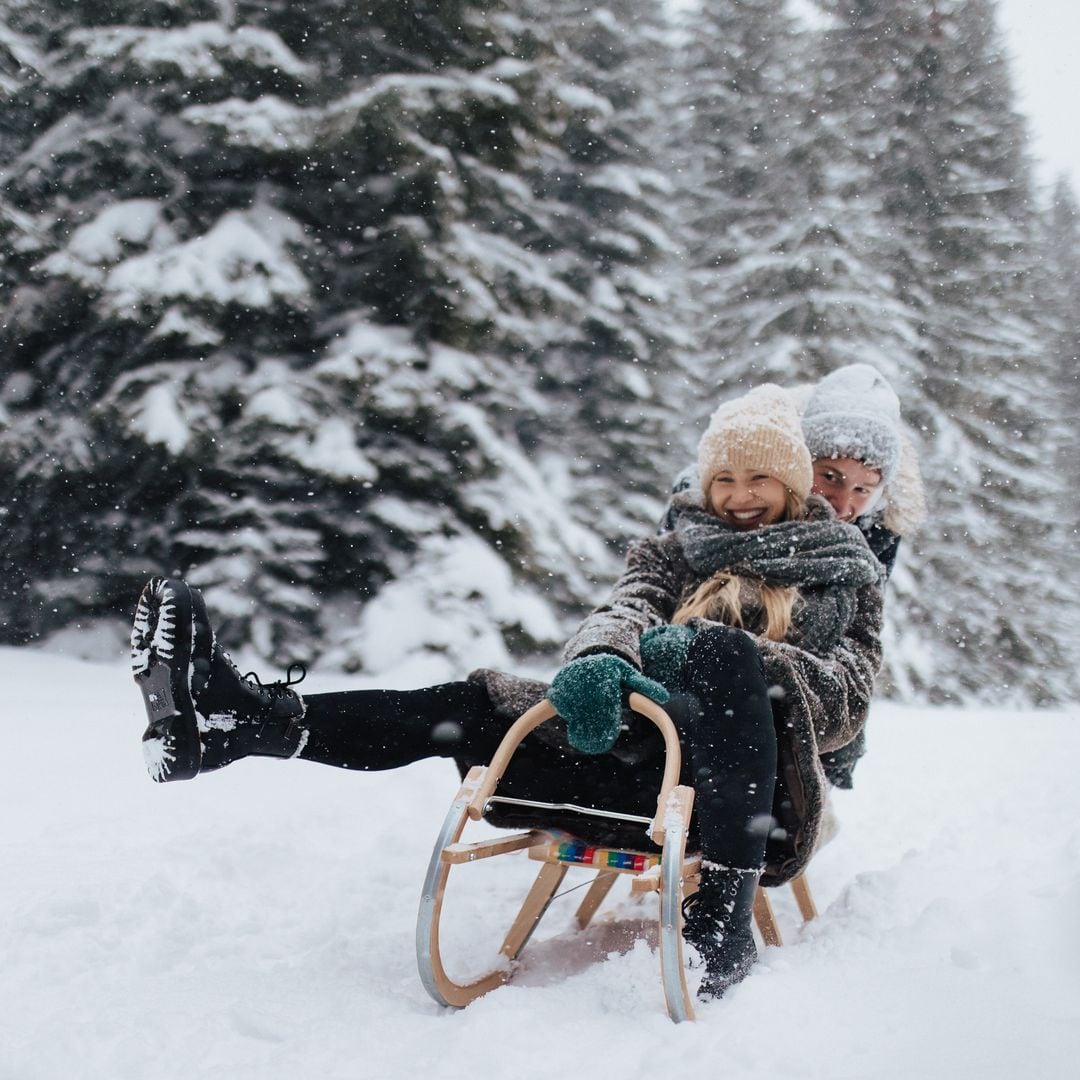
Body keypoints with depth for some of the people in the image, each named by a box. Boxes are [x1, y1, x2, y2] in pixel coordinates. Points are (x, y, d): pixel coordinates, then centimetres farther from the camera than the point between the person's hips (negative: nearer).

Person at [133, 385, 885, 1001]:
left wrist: (732, 660, -15)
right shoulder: (675, 554, 25)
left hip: (755, 782, -4)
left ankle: (723, 920, -42)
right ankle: (239, 720, -27)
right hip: (642, 762, 4)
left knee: (723, 649, -34)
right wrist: (600, 662, -22)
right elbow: (624, 612, 4)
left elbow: (844, 699, 3)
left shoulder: (843, 573, 18)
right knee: (469, 710, -15)